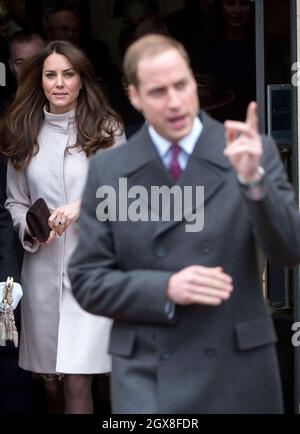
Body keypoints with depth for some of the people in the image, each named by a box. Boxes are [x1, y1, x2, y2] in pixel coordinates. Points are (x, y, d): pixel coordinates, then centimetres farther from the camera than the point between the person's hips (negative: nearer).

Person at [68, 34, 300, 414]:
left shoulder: (251, 153, -1)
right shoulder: (107, 172, 1)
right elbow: (87, 281, 2)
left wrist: (253, 178, -23)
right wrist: (165, 288, -14)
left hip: (237, 369, 1)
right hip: (147, 373, 0)